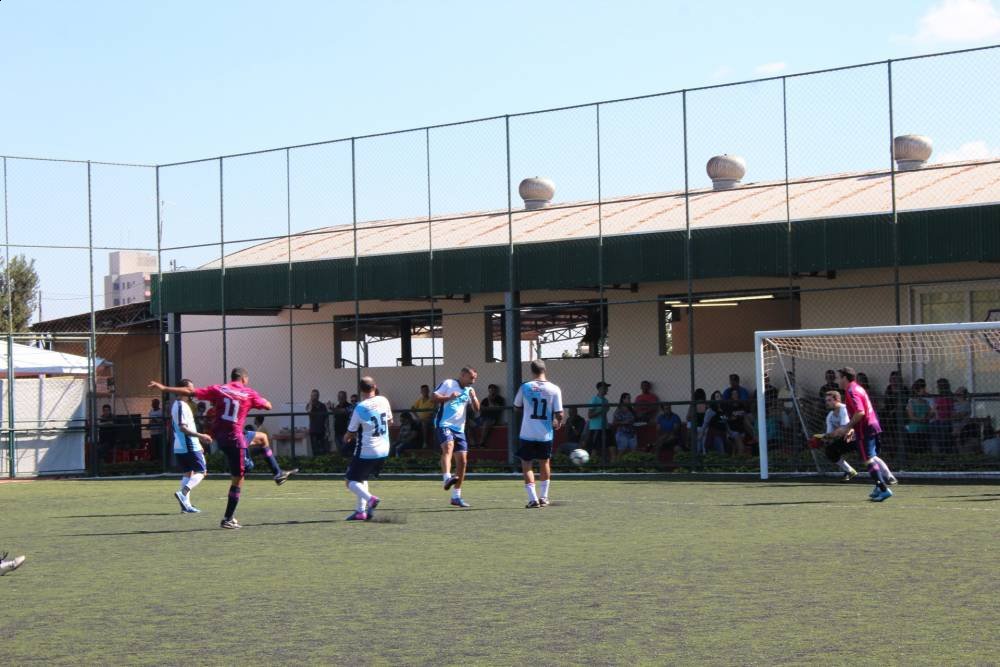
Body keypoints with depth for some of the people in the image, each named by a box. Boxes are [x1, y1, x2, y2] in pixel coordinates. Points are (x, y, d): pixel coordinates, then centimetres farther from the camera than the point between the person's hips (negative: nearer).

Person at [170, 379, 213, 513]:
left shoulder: (176, 404, 17)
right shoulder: (182, 406, -15)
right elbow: (183, 427, -22)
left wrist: (198, 441, 25)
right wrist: (201, 436, -21)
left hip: (179, 447, 10)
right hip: (189, 446, -10)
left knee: (188, 473, 11)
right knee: (201, 472, -5)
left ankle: (186, 504, 7)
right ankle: (183, 493, -20)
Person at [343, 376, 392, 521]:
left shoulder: (359, 408, -17)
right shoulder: (383, 401, -2)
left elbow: (350, 432, -7)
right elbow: (390, 421, 15)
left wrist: (347, 437, 15)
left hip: (366, 452, -6)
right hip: (383, 450, 6)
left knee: (350, 482, 2)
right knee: (362, 478, 25)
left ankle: (370, 498, -23)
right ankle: (361, 511, 17)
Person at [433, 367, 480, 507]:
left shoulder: (469, 390, 18)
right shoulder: (448, 383, 0)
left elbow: (476, 409, 14)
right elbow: (434, 398, -7)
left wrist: (473, 398, -5)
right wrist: (449, 397, -21)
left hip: (459, 428, 7)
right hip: (444, 424, -7)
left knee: (462, 462, 4)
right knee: (448, 447, -34)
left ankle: (456, 496, 12)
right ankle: (447, 478, -52)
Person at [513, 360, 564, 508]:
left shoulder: (525, 387, -5)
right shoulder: (554, 389, -6)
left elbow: (517, 406, 10)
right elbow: (559, 414, -6)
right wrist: (558, 423, 15)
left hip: (528, 433, -2)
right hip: (545, 434, 2)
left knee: (527, 465, 6)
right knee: (545, 463, 21)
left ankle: (533, 498, -5)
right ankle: (543, 497, 25)